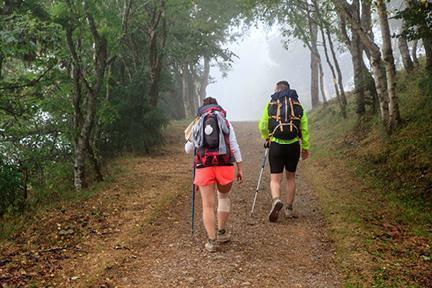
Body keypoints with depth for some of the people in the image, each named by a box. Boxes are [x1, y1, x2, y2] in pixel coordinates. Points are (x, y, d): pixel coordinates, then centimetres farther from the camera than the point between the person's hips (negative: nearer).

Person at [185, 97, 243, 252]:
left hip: (203, 166, 0)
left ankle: (212, 241, 2)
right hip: (225, 165, 0)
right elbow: (234, 146, 4)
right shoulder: (226, 122, 12)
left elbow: (188, 149, 26)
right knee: (224, 197, 23)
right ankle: (221, 233, 26)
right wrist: (240, 169, 8)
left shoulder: (197, 125, 15)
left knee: (208, 205, 5)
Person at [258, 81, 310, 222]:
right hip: (293, 146, 2)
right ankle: (289, 209, 23)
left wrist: (266, 138, 21)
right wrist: (305, 148, 13)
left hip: (275, 145, -2)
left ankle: (276, 200, -28)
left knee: (275, 178, 1)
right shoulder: (298, 105, 8)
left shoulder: (270, 104, 5)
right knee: (290, 177, 18)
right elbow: (304, 128, 5)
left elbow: (262, 126, 1)